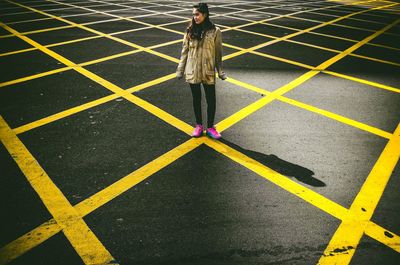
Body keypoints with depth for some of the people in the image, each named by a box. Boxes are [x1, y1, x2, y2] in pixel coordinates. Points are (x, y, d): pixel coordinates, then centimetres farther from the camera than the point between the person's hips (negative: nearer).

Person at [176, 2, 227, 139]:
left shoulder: (214, 31, -5)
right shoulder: (190, 31, 1)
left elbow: (218, 53, -2)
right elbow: (184, 51, 4)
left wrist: (220, 71, -2)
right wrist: (180, 70, 3)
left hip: (208, 72, -2)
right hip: (192, 71, 2)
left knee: (211, 100, 5)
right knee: (196, 99, 12)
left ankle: (210, 127, 22)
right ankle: (198, 125, 28)